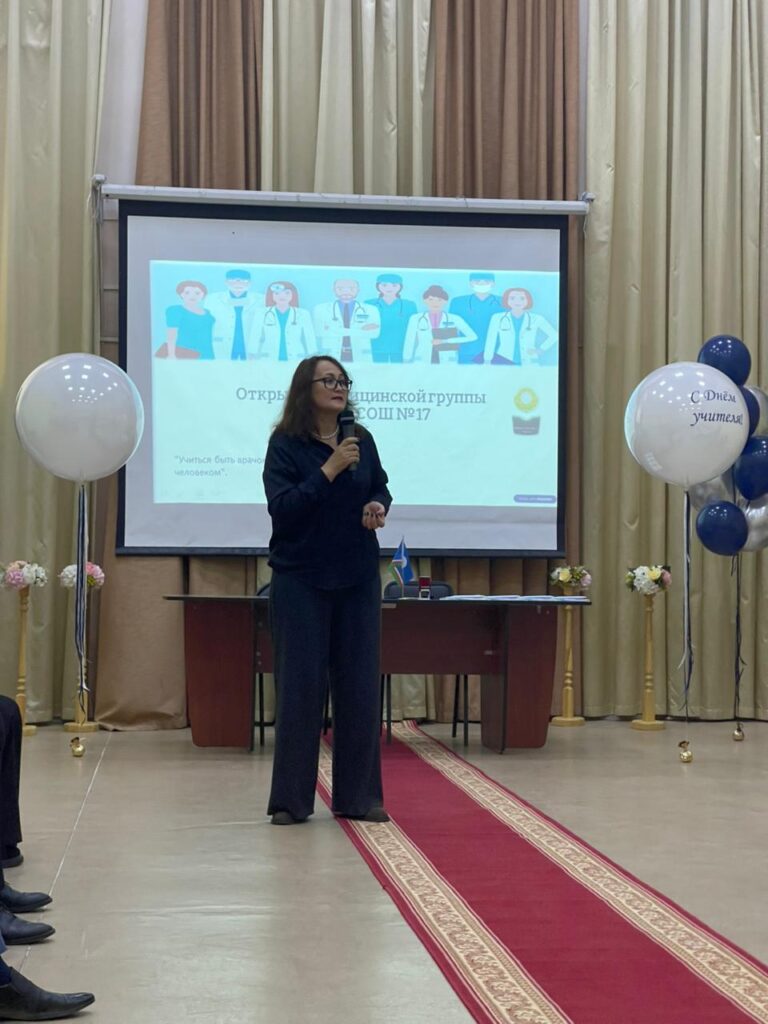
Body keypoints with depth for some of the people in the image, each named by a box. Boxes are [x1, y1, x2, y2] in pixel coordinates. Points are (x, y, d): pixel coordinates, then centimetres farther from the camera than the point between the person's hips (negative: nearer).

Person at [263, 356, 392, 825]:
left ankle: (359, 796, 14)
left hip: (359, 579, 4)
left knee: (360, 686, 4)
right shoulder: (285, 445, -8)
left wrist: (379, 507, -7)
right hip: (302, 580, -4)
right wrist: (328, 470, -23)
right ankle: (291, 799, 9)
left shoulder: (362, 440, 4)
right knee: (300, 687, -1)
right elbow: (281, 508, -17)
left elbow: (381, 488, 16)